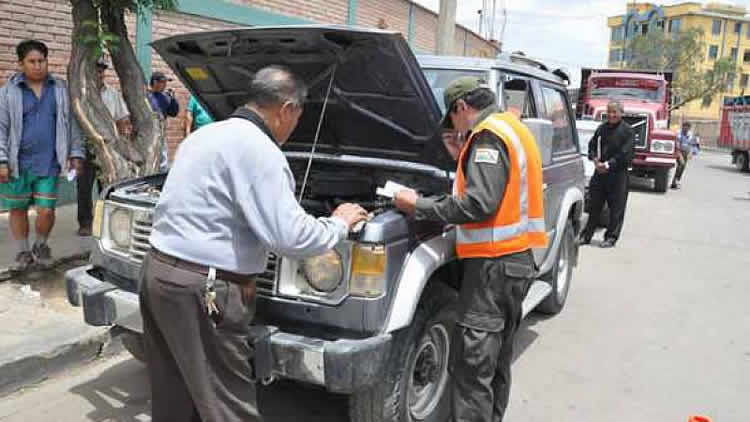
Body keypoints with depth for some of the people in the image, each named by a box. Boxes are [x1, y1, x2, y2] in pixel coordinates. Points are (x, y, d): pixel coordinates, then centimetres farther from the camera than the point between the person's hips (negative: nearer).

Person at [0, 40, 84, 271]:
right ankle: (23, 252, 27)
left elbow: (71, 123, 10)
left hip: (48, 164, 0)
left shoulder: (60, 89, 7)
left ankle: (41, 246, 24)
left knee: (46, 211, -4)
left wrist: (76, 154, 5)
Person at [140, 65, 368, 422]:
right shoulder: (258, 149, -15)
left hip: (158, 272, 10)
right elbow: (291, 237, -19)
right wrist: (340, 223, -2)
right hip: (199, 289, -10)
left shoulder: (205, 135, 15)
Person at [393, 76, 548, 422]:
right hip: (517, 261, 11)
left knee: (472, 363, -6)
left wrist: (419, 207, -15)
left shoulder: (489, 137, -13)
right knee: (496, 361, 19)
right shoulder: (512, 128, 18)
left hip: (494, 264, -10)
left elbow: (479, 204, -23)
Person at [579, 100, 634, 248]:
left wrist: (608, 165, -15)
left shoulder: (627, 131, -6)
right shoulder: (601, 128, 12)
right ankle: (586, 235, 16)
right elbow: (592, 145, 13)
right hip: (600, 172, 5)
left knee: (616, 208, 2)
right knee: (595, 205, 9)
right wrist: (595, 160, -6)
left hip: (618, 174, -5)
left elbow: (625, 155, -12)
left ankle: (611, 237, 12)